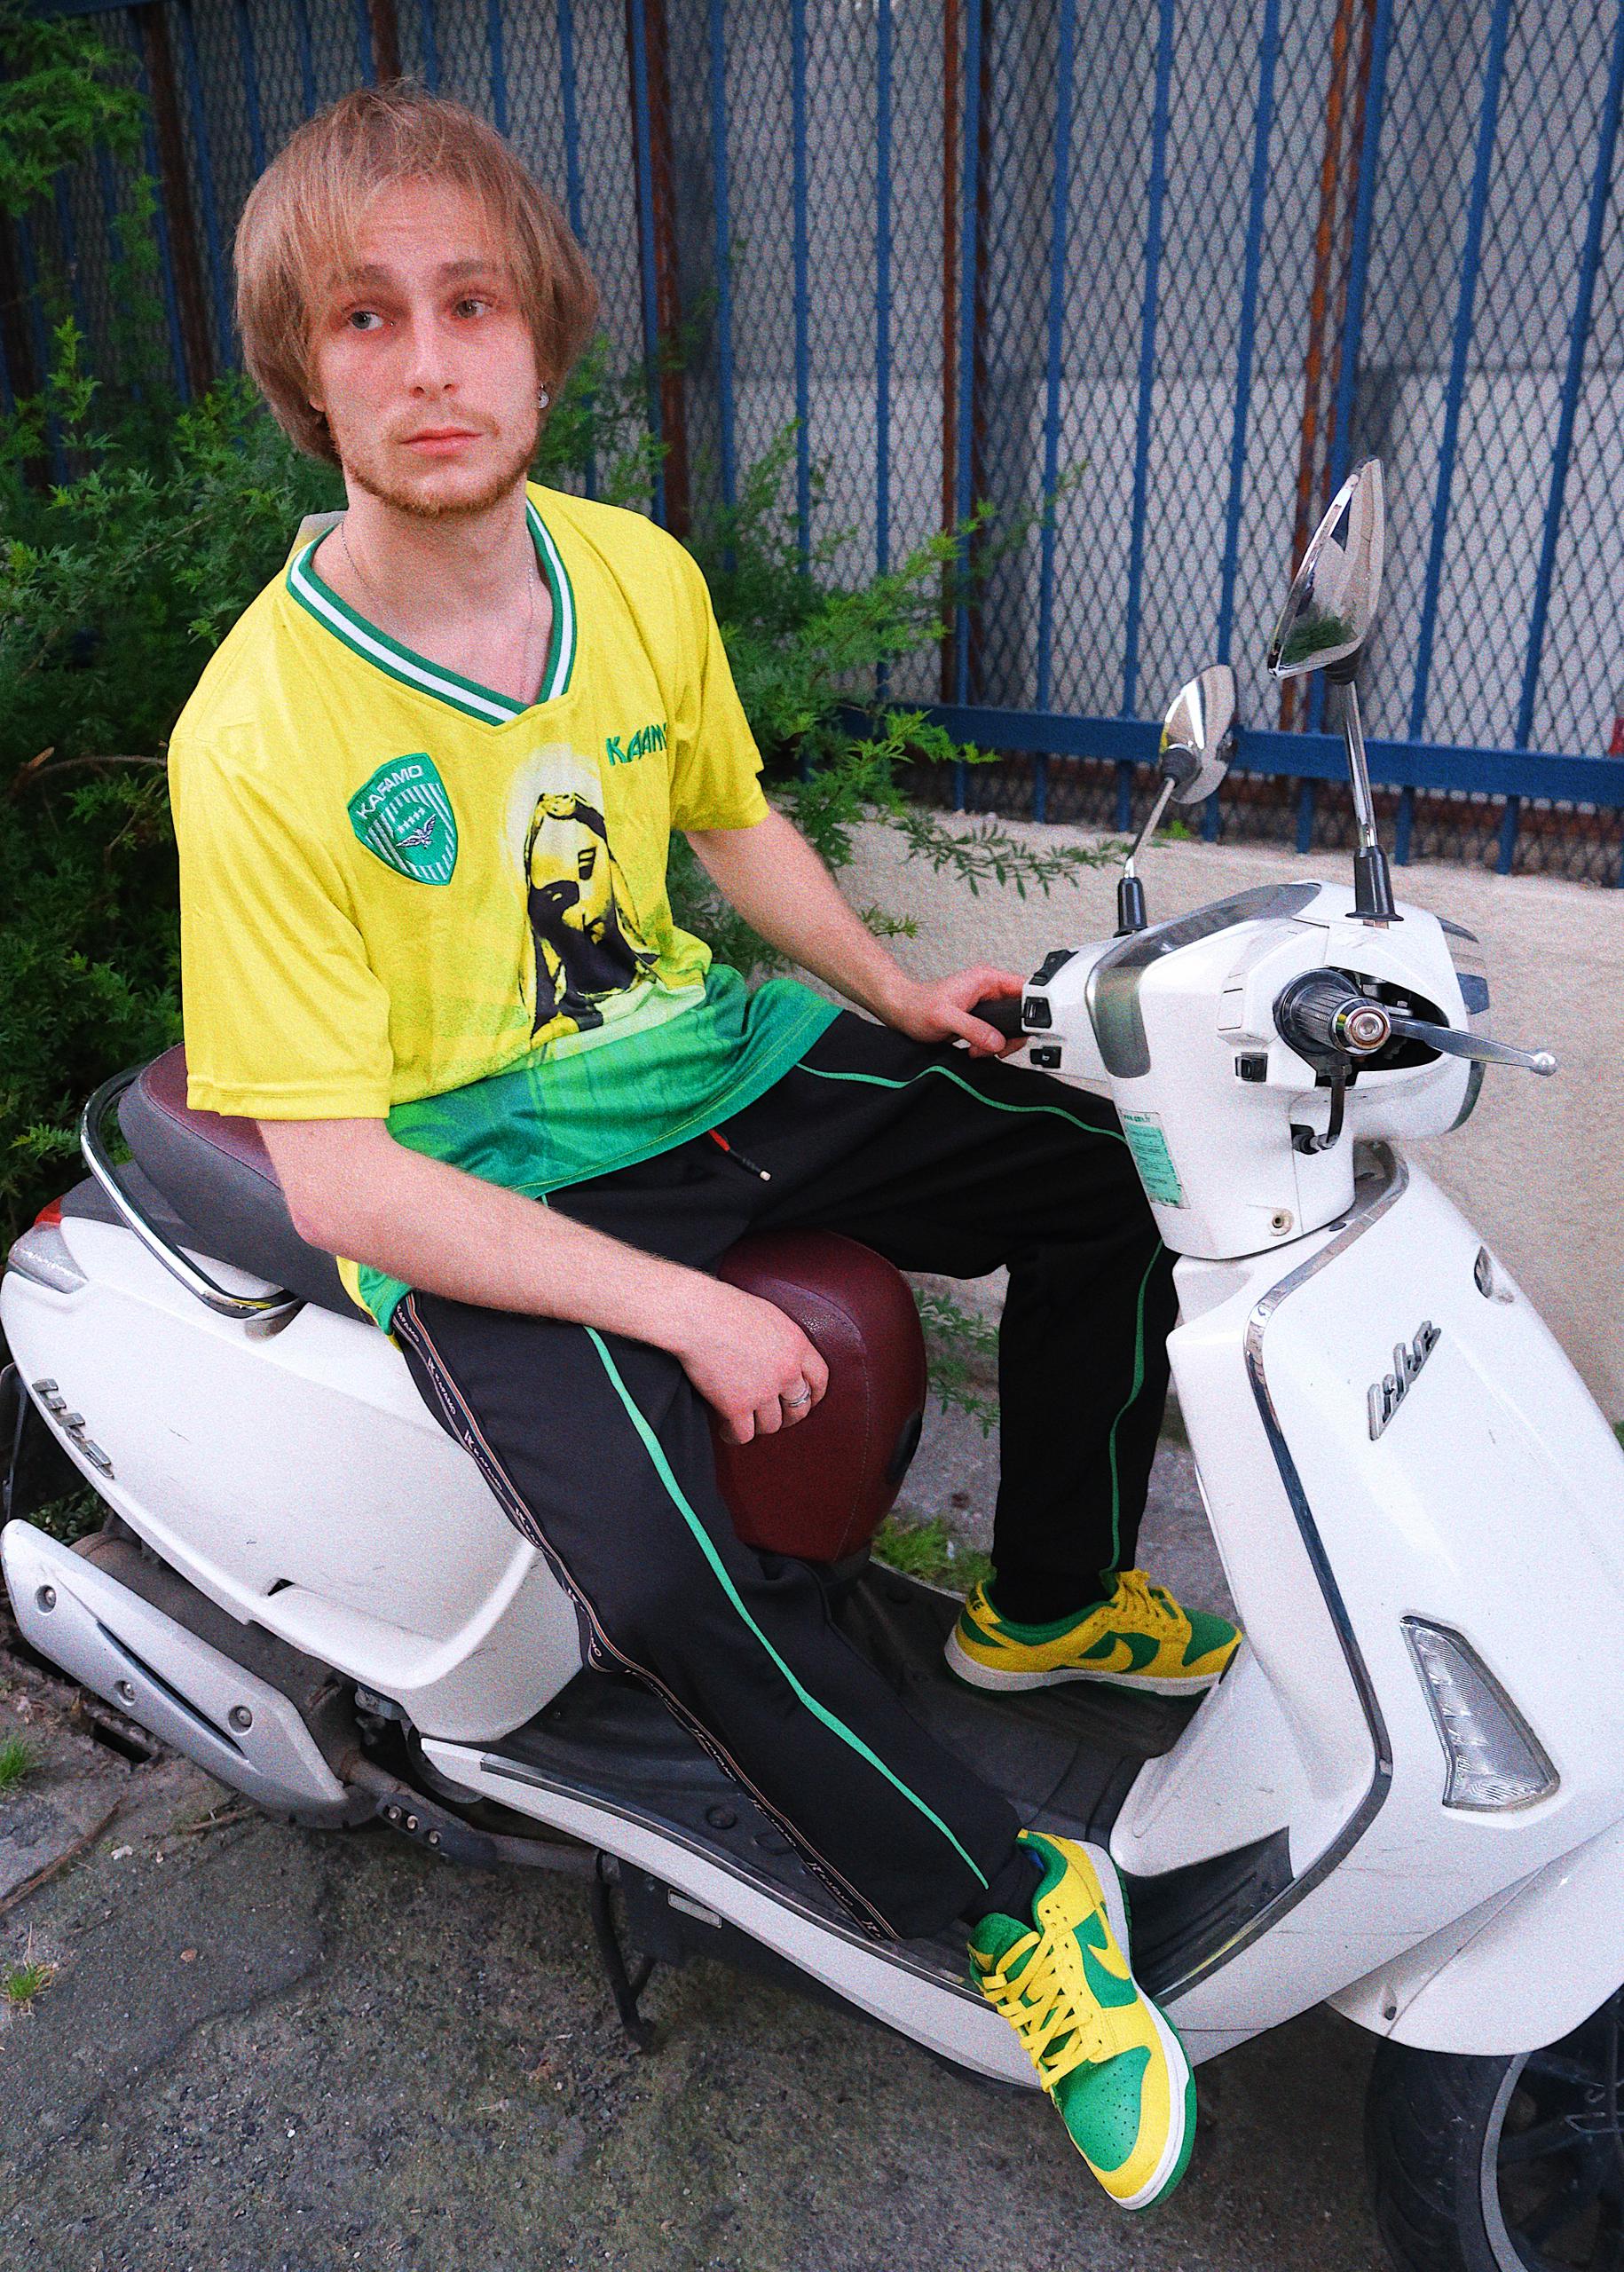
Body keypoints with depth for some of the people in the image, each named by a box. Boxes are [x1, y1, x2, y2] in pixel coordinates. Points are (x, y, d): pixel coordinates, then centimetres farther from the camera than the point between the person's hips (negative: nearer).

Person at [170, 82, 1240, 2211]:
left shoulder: (640, 575, -2)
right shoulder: (256, 740, -20)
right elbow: (337, 1174, -20)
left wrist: (899, 992, 6)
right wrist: (678, 1304, -24)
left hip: (705, 1059, 6)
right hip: (477, 1185, -6)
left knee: (1108, 1165, 2)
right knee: (675, 1574, -29)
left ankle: (1049, 1598, 24)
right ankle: (1006, 1905, 0)